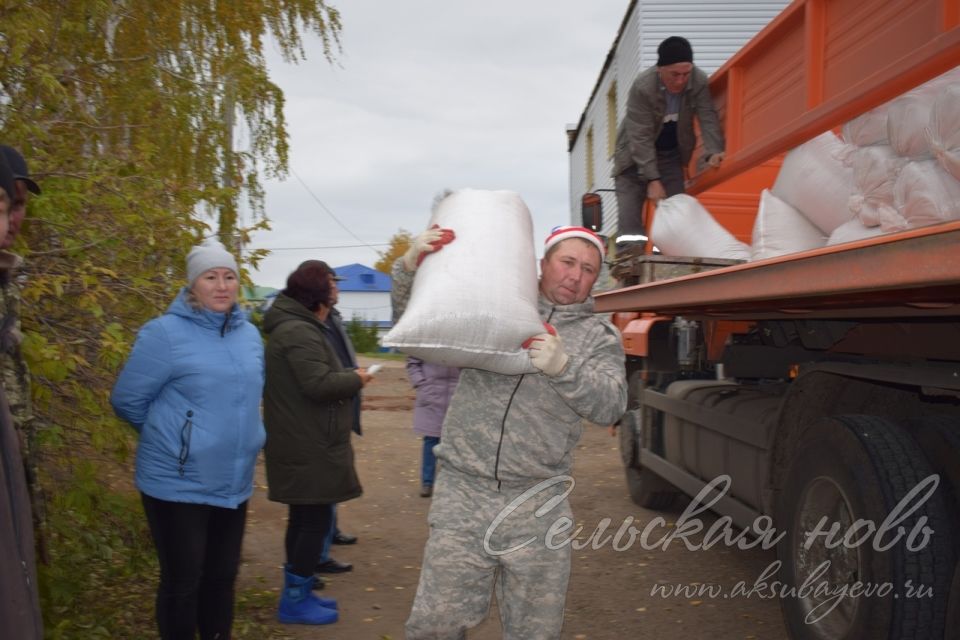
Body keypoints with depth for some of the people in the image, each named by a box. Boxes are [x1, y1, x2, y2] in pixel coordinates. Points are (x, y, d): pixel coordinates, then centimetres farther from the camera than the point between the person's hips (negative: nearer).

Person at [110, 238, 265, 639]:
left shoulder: (250, 334, 5)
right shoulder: (165, 333, -14)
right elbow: (126, 400, -9)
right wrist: (172, 436, 1)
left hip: (234, 482, 6)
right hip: (179, 484, -6)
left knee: (223, 576, 18)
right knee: (183, 581, 6)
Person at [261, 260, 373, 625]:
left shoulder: (295, 327, 16)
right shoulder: (300, 332, -19)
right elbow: (318, 385, -25)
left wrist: (347, 377, 9)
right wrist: (356, 379, -10)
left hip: (304, 444, 11)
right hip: (309, 447, -11)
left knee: (304, 518, 18)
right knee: (315, 519, -3)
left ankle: (298, 592, 28)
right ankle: (295, 601, 7)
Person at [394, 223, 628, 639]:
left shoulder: (600, 338, 8)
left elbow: (611, 406, -6)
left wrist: (563, 368, -24)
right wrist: (412, 264, -9)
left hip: (538, 509, 1)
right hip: (463, 496, 0)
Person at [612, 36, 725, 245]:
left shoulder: (699, 82, -18)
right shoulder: (642, 87, -28)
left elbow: (708, 118, -19)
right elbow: (641, 137, -27)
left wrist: (713, 153, -39)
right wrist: (652, 179, -30)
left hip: (672, 153, 3)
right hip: (636, 154, -3)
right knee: (630, 219, -11)